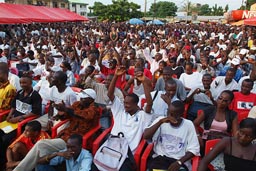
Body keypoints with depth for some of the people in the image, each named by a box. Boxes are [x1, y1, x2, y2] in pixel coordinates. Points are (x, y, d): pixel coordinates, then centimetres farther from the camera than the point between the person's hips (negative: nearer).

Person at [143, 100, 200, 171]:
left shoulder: (188, 125, -1)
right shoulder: (161, 119, 2)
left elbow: (194, 149, -2)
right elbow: (145, 136, -8)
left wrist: (179, 162, -15)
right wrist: (160, 122, -17)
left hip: (179, 160, 0)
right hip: (160, 157, 1)